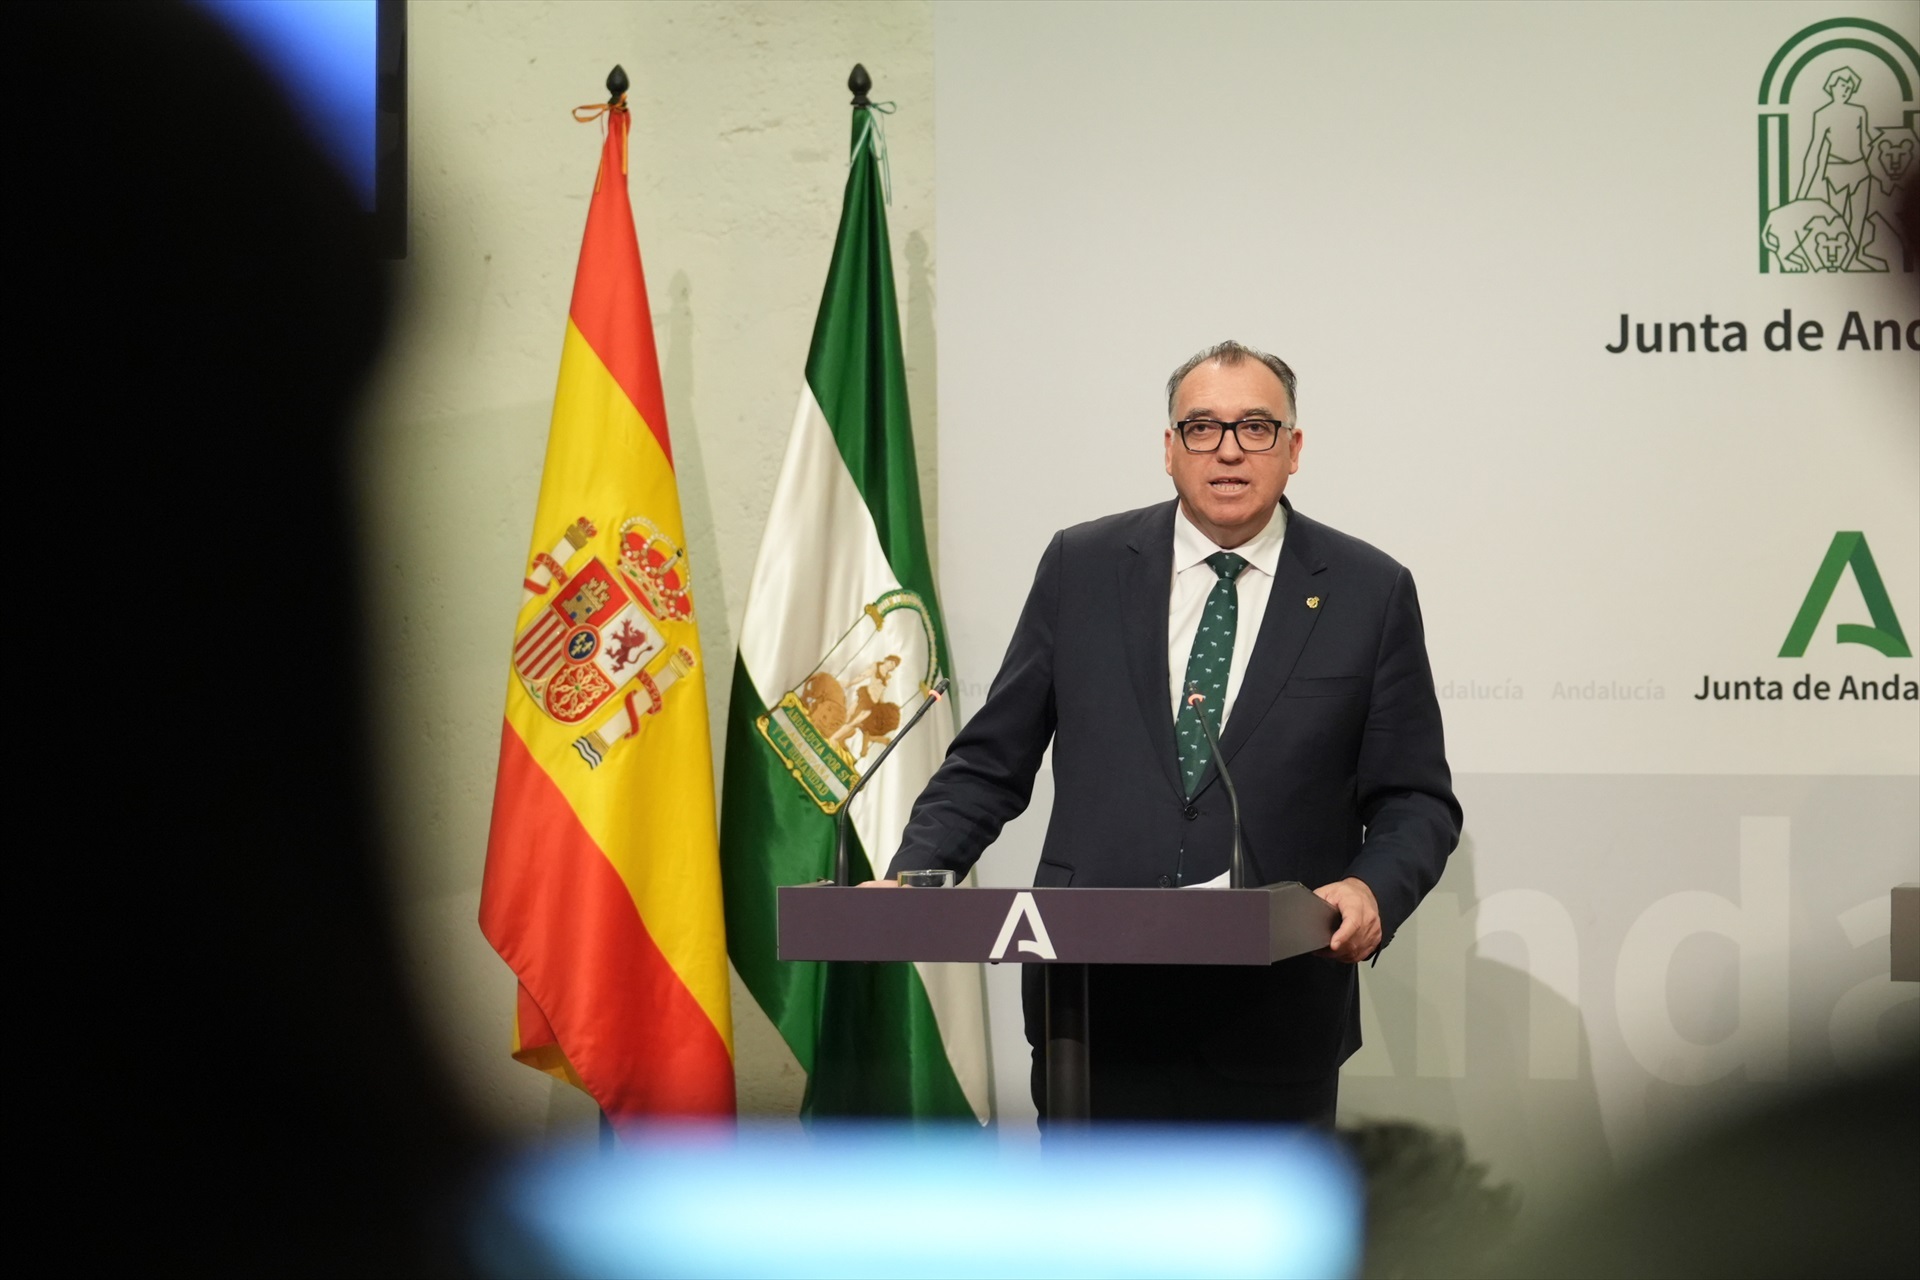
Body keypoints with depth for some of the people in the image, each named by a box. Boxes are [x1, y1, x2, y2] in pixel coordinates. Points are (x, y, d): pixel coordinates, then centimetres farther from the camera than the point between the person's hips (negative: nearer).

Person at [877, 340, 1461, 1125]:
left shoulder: (1369, 594, 3)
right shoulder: (1081, 568, 7)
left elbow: (1416, 800, 5)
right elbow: (991, 762, 10)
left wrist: (1373, 890, -15)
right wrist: (911, 877, -5)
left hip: (1274, 1023, 0)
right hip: (1093, 1003, 1)